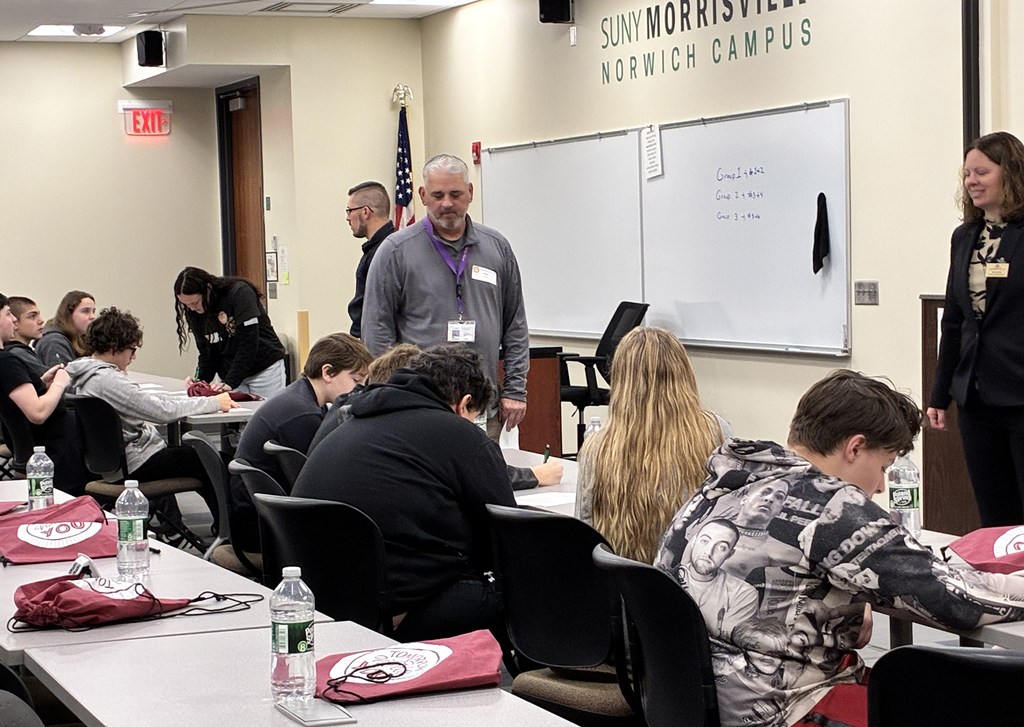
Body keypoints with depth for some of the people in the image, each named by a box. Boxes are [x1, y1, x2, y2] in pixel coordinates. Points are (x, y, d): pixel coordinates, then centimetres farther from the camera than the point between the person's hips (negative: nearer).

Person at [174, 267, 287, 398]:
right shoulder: (195, 313, -1)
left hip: (264, 369, -4)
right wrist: (200, 379, -17)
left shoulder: (239, 293, -19)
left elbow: (248, 342, -23)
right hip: (228, 373, 5)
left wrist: (230, 382, -28)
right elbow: (207, 353, 4)